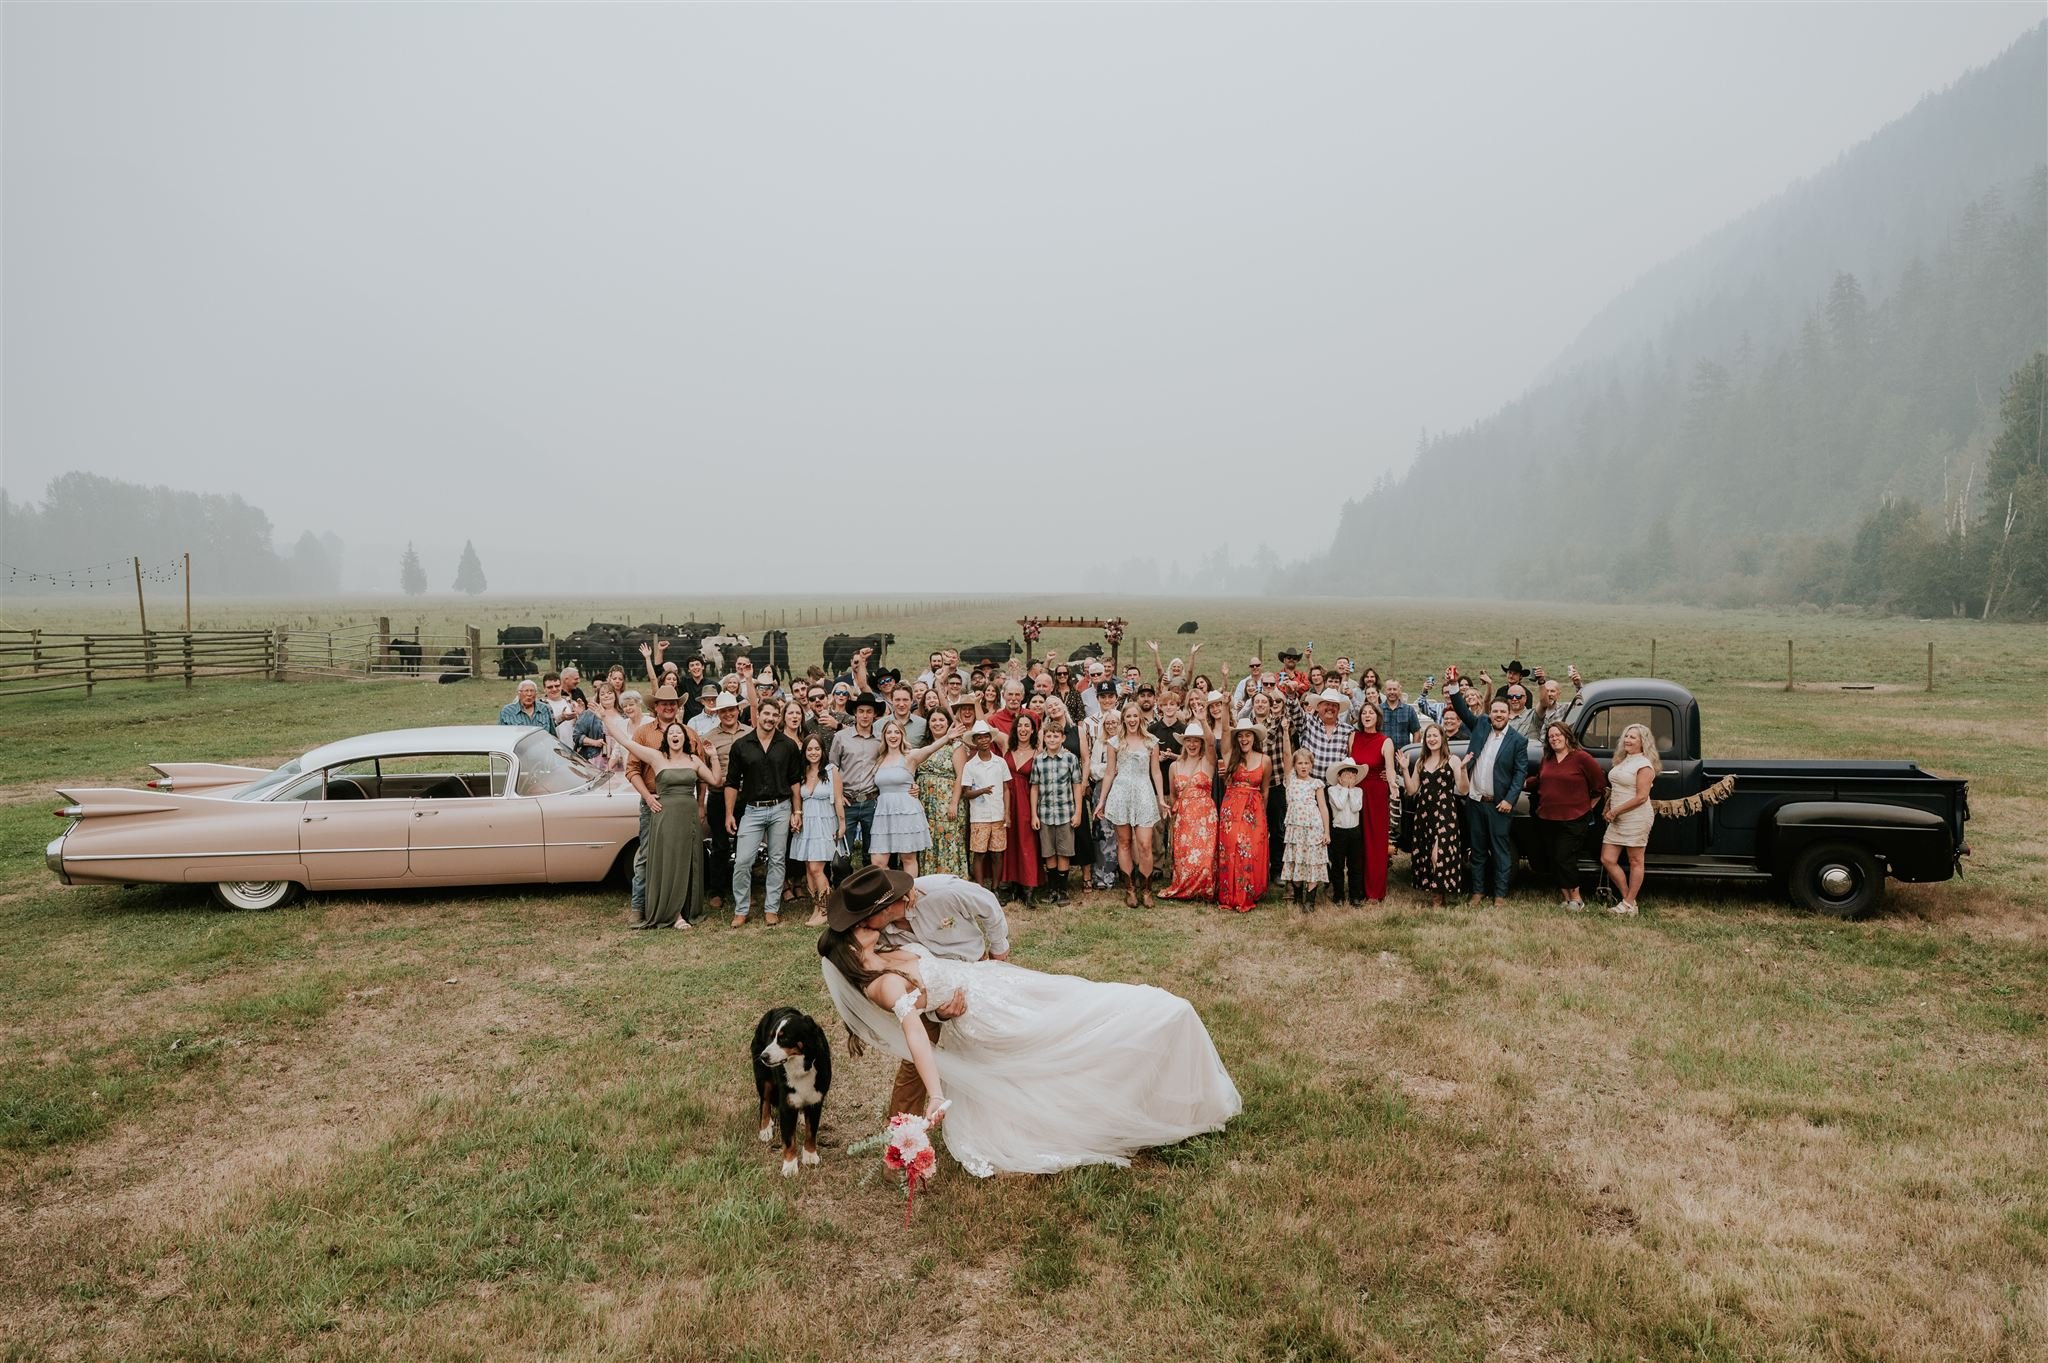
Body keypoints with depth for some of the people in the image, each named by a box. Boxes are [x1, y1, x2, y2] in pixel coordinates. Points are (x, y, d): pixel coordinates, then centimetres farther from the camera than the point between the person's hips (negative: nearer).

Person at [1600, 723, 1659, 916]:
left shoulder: (1644, 765, -11)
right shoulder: (1622, 761, 14)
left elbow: (1641, 797, -17)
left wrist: (1615, 811, -15)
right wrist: (1609, 808, 10)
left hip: (1636, 818, -9)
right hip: (1618, 820, 9)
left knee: (1635, 862, 2)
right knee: (1607, 859, 5)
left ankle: (1629, 904, 7)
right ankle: (1627, 898, 16)